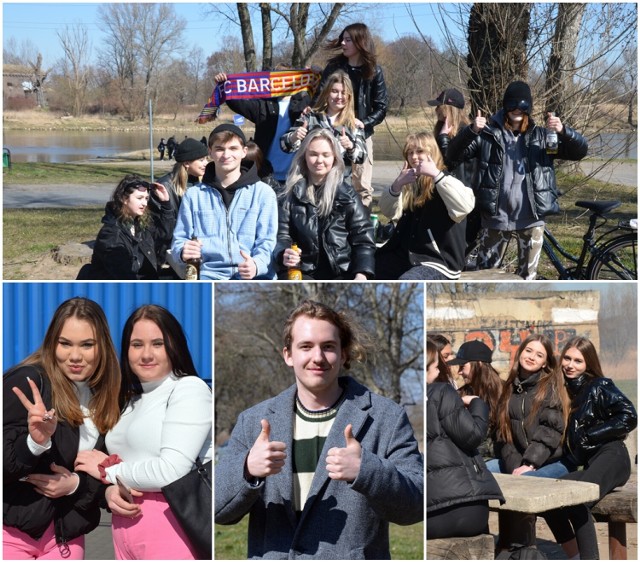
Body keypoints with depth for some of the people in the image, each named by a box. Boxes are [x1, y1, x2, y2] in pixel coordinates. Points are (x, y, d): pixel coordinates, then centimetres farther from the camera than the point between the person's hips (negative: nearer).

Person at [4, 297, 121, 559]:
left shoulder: (104, 397, 6)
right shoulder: (26, 383, -12)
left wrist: (78, 484, -9)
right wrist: (36, 442, -33)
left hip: (66, 534, 5)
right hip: (13, 530, -5)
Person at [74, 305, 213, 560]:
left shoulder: (189, 389, -8)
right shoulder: (132, 401, 18)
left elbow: (171, 472, -18)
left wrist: (107, 469, -4)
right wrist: (110, 491, -6)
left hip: (173, 531, -8)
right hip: (126, 532, 8)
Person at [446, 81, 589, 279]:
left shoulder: (541, 136, 6)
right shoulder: (489, 134, 1)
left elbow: (580, 150, 2)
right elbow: (454, 154, -6)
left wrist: (563, 131, -19)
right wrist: (471, 131, -25)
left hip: (531, 219, 1)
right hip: (496, 218, -1)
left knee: (527, 277, 10)